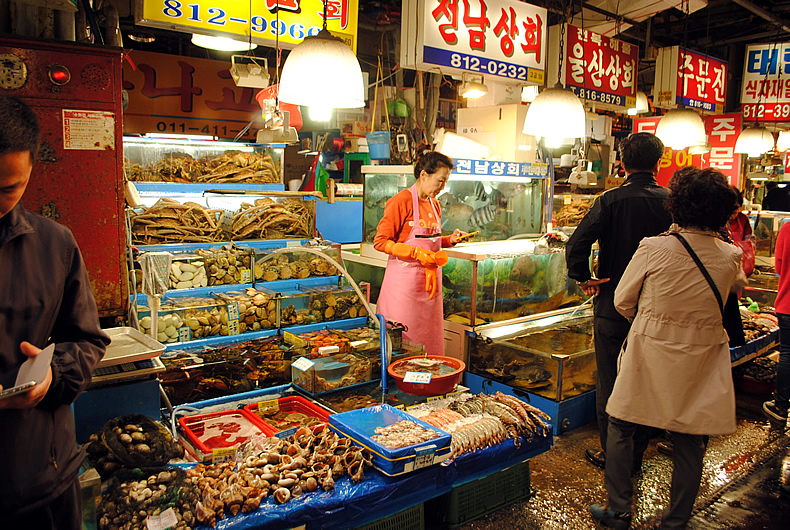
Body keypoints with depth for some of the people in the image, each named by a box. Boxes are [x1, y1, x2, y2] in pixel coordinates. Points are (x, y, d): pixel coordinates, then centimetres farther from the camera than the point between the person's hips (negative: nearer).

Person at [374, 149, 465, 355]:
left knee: (430, 335, 11)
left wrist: (450, 240, 5)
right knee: (403, 337, -1)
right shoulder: (401, 201, -12)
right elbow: (380, 242, -13)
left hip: (430, 278, 7)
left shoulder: (434, 204, 12)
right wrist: (417, 253, -21)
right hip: (404, 278, -7)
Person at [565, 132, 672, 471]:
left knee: (609, 382, 10)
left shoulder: (611, 200, -12)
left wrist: (583, 278, -7)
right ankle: (637, 453, 27)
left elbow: (577, 244, -21)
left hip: (613, 306, -3)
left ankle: (610, 453, 21)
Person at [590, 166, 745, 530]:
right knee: (689, 444, 15)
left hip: (651, 352, -3)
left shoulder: (654, 248, -14)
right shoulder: (729, 256, -6)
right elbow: (738, 284, 19)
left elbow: (623, 301, -3)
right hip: (701, 362, 3)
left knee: (621, 429, 14)